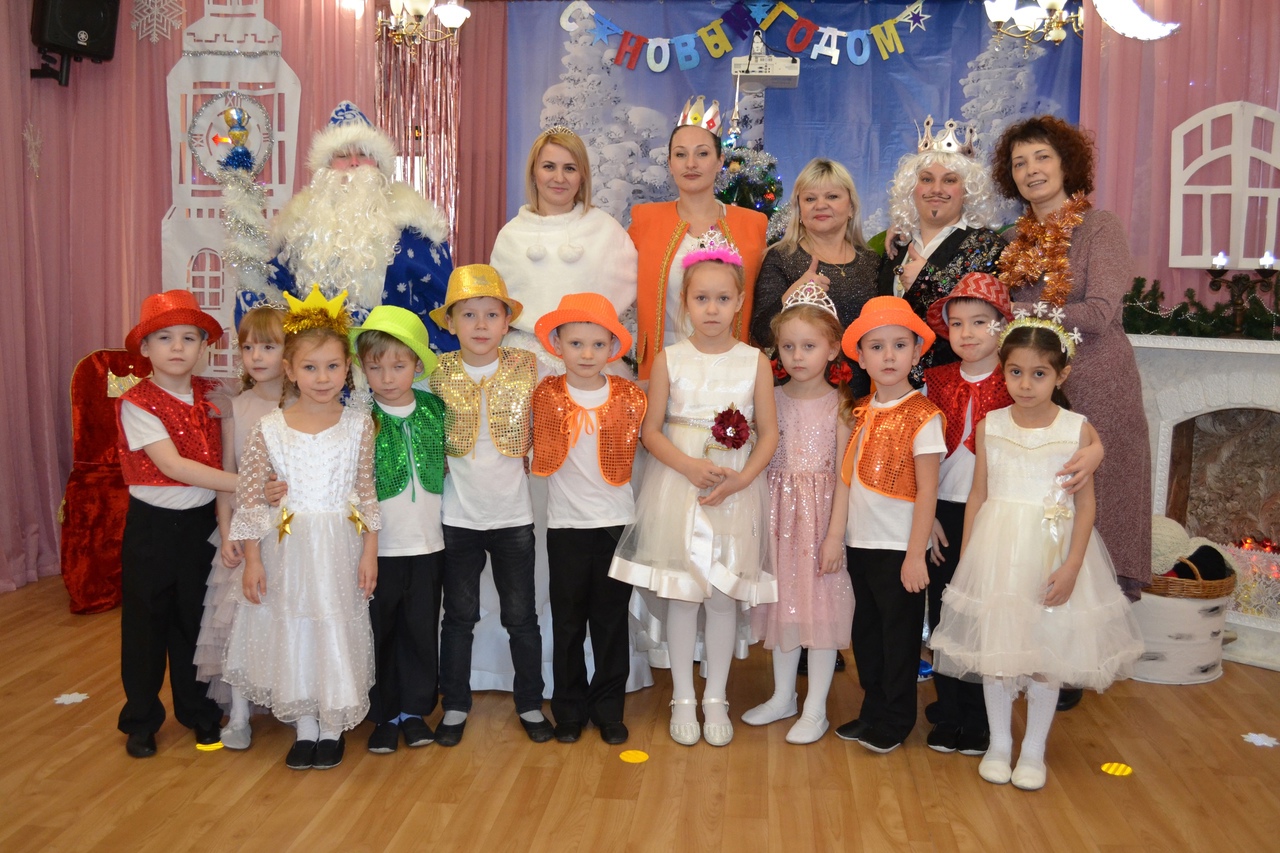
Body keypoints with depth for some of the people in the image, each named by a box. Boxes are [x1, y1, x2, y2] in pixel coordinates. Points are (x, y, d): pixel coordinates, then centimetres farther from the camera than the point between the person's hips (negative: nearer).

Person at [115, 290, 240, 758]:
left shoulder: (210, 395, 0)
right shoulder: (137, 404, -14)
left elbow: (222, 459, 3)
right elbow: (173, 465, -23)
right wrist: (246, 484, -28)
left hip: (201, 521, 4)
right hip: (152, 526, -3)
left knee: (196, 618, 15)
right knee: (146, 623, 9)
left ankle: (199, 713, 31)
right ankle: (141, 720, 26)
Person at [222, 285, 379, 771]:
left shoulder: (358, 426, -3)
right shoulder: (268, 430, -5)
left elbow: (367, 494, 1)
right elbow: (250, 499, -2)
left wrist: (370, 552, -1)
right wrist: (252, 561, -3)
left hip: (341, 549, 0)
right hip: (288, 551, 0)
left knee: (338, 631, 8)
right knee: (292, 631, 9)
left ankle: (334, 726, 26)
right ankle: (304, 726, 27)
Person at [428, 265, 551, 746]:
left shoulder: (526, 368, -3)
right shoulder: (439, 373, -3)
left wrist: (519, 454, -5)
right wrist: (453, 460, -5)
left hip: (513, 513, 0)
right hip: (457, 514, 0)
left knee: (521, 616, 9)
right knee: (459, 615, 11)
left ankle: (530, 703, 25)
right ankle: (455, 706, 25)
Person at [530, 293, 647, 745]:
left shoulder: (628, 397, -1)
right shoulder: (546, 396, -1)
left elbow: (631, 451, 9)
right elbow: (537, 453, 8)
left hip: (616, 521, 0)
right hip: (566, 524, 0)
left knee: (611, 620, 9)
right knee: (568, 622, 9)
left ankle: (608, 707, 22)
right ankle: (569, 708, 23)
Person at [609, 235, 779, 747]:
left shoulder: (755, 362, 1)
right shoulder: (669, 360, 0)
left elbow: (769, 433, 1)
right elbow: (651, 430, 0)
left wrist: (741, 478, -14)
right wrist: (690, 465, -16)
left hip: (735, 492, 1)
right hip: (678, 487, 0)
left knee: (724, 595, 6)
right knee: (681, 594, 4)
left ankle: (715, 699, 22)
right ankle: (683, 699, 20)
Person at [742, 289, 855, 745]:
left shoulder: (838, 404, -7)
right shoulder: (772, 398, 4)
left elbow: (843, 474, -9)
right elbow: (760, 459, 6)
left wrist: (836, 535, -14)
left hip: (821, 512, -4)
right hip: (778, 511, 4)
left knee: (821, 603, 3)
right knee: (783, 600, 14)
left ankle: (815, 708, 16)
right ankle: (783, 696, 30)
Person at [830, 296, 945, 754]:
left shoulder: (922, 416, -13)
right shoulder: (860, 412, 6)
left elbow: (927, 493, -14)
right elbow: (847, 476, 7)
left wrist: (916, 555, -15)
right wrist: (835, 533, 4)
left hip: (898, 547, -6)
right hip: (860, 543, 6)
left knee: (899, 634, 8)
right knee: (865, 630, 16)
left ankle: (895, 721, 23)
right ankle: (872, 711, 32)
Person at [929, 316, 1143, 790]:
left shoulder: (1078, 431, -5)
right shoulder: (989, 427, 0)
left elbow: (1086, 503, -4)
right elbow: (978, 496, 5)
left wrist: (1072, 565, -11)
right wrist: (966, 557, 4)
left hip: (1052, 550, -1)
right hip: (997, 548, 2)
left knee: (1048, 651, 8)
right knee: (994, 646, 9)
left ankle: (1034, 750, 26)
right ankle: (998, 744, 27)